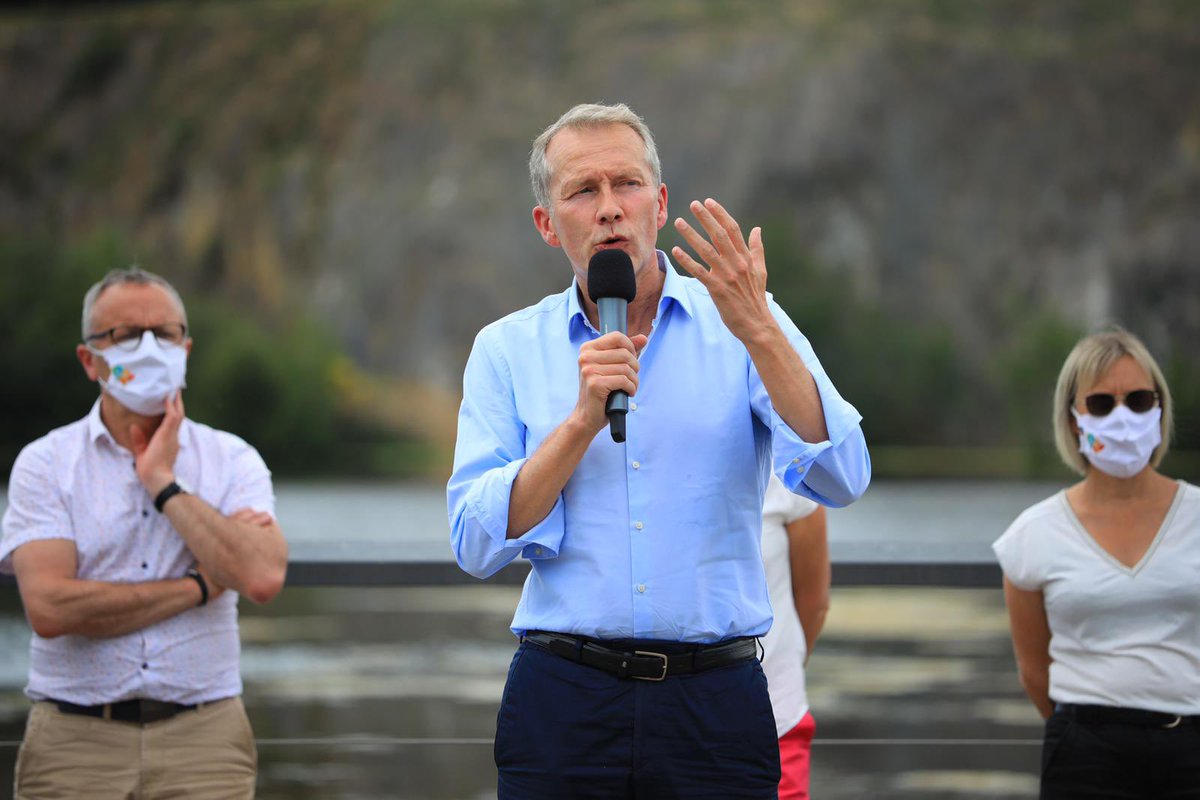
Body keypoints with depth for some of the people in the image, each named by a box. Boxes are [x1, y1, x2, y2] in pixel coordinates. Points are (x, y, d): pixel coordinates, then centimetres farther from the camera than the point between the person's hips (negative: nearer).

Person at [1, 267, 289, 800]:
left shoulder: (232, 461, 6)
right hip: (74, 740, -1)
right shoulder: (46, 463, 2)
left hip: (203, 736, 1)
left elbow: (262, 578, -12)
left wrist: (164, 483, -8)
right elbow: (49, 607, -12)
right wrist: (202, 586, -8)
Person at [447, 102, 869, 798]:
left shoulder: (745, 330, 5)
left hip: (716, 707, 0)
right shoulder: (507, 350, 6)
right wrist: (584, 421, -14)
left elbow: (839, 479, -10)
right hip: (562, 706, 0)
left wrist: (759, 330, -19)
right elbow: (478, 545, -4)